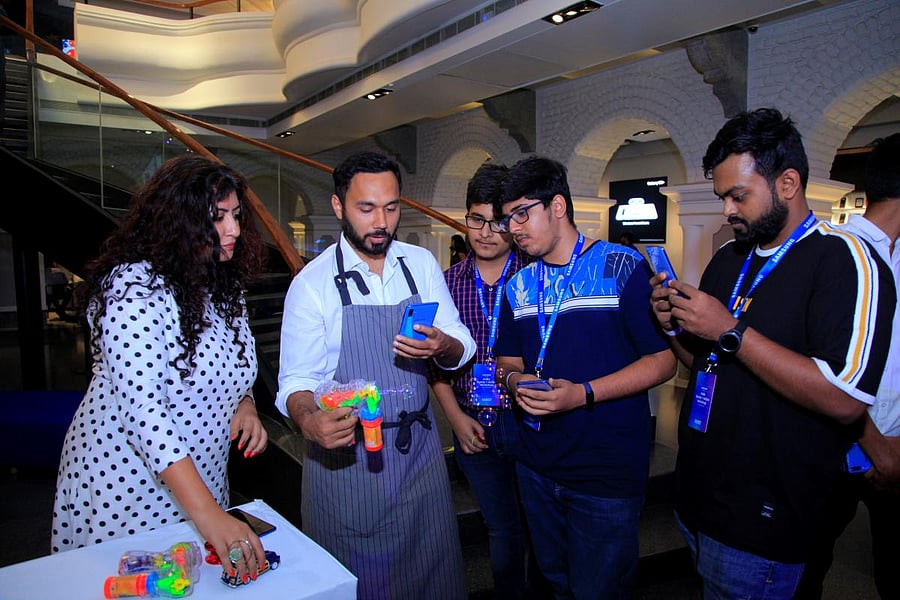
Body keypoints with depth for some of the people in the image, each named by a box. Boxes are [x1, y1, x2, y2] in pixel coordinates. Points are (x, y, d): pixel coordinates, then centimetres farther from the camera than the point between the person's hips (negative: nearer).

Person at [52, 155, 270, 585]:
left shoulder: (223, 283, 2)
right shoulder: (134, 287, -23)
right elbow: (142, 407, -31)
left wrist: (245, 405, -9)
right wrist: (207, 513, -36)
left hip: (200, 480, 7)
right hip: (125, 481, -6)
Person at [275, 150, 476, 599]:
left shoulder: (422, 264, 1)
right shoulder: (313, 283, -9)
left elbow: (462, 349, 3)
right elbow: (296, 380, -9)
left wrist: (442, 347, -21)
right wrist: (309, 421, -31)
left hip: (418, 449, 4)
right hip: (344, 453, -3)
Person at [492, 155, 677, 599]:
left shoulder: (622, 268, -11)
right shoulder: (519, 286, 8)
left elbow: (663, 360, -13)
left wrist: (584, 394, -23)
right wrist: (514, 380, -10)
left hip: (607, 473, -5)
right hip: (536, 467, 6)